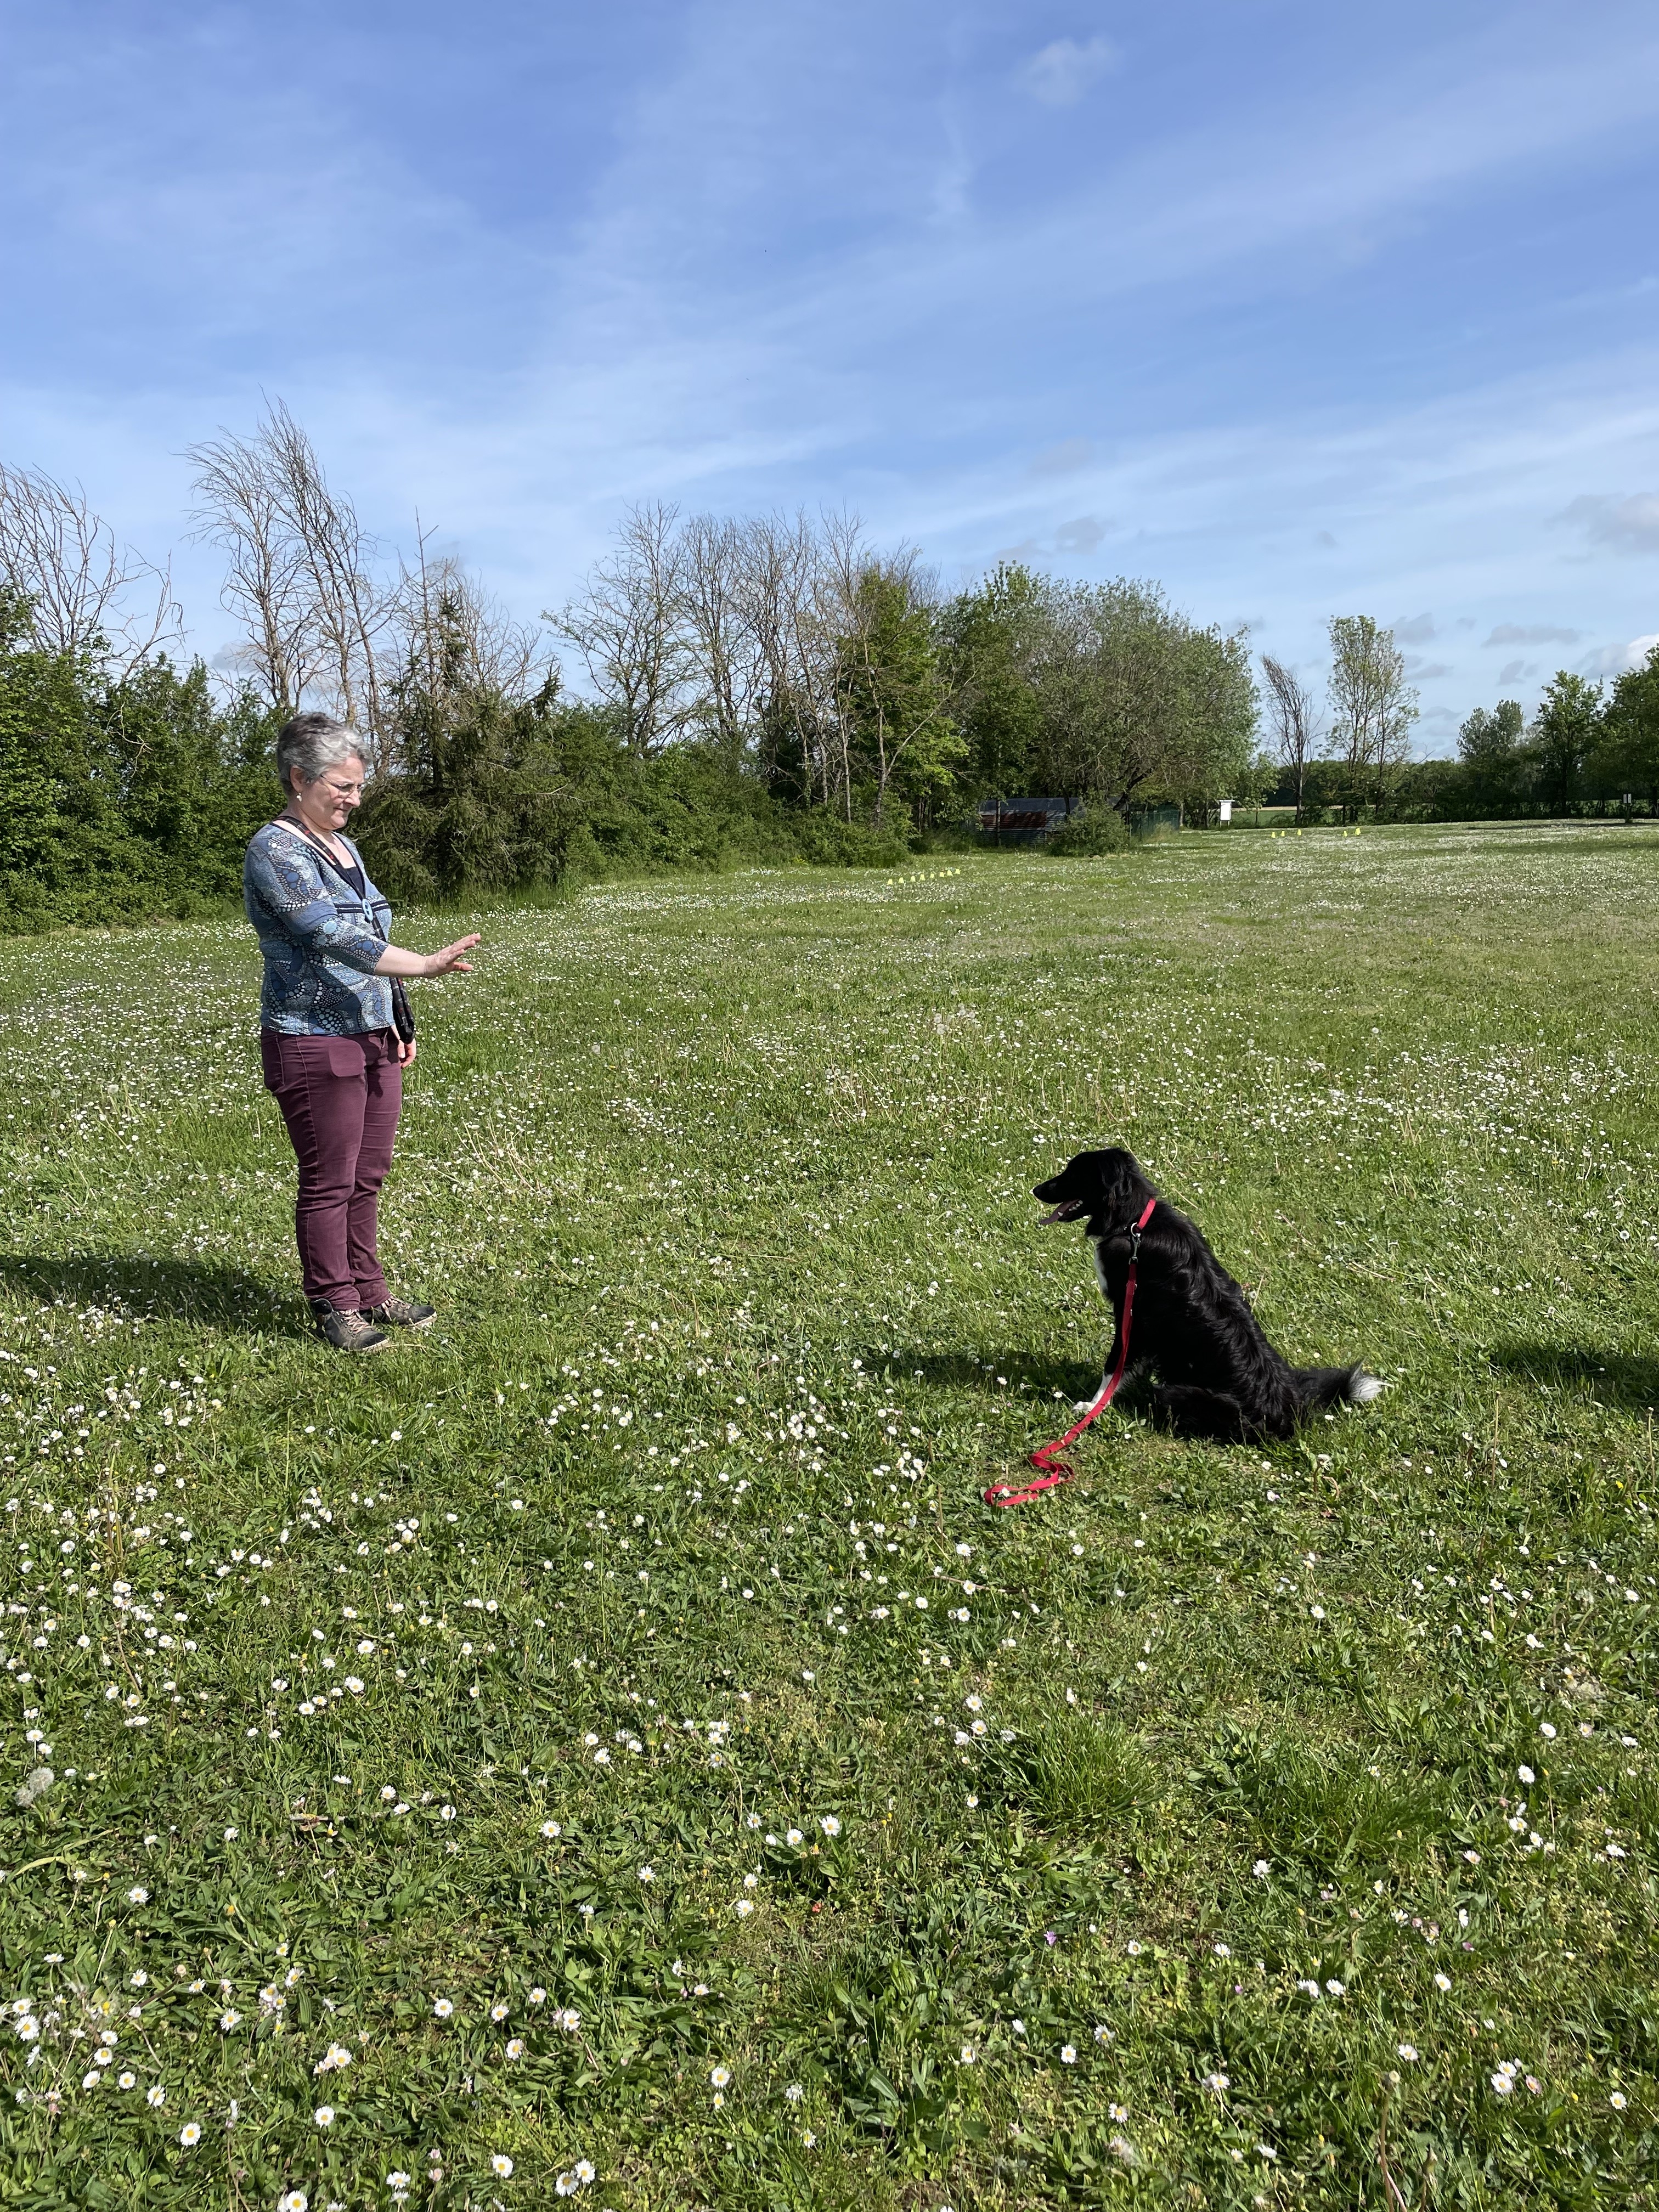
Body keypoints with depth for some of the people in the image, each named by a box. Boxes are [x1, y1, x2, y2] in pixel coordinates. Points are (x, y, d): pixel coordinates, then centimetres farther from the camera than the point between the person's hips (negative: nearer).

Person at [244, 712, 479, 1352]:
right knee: (328, 1183, 1)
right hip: (315, 1045, -8)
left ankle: (368, 1292, 26)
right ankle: (334, 1309, 13)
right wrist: (426, 964, -32)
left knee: (367, 1177, 14)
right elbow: (332, 937, -25)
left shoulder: (341, 845, 14)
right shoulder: (274, 851, -13)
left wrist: (398, 1024, 18)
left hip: (373, 1040, 8)